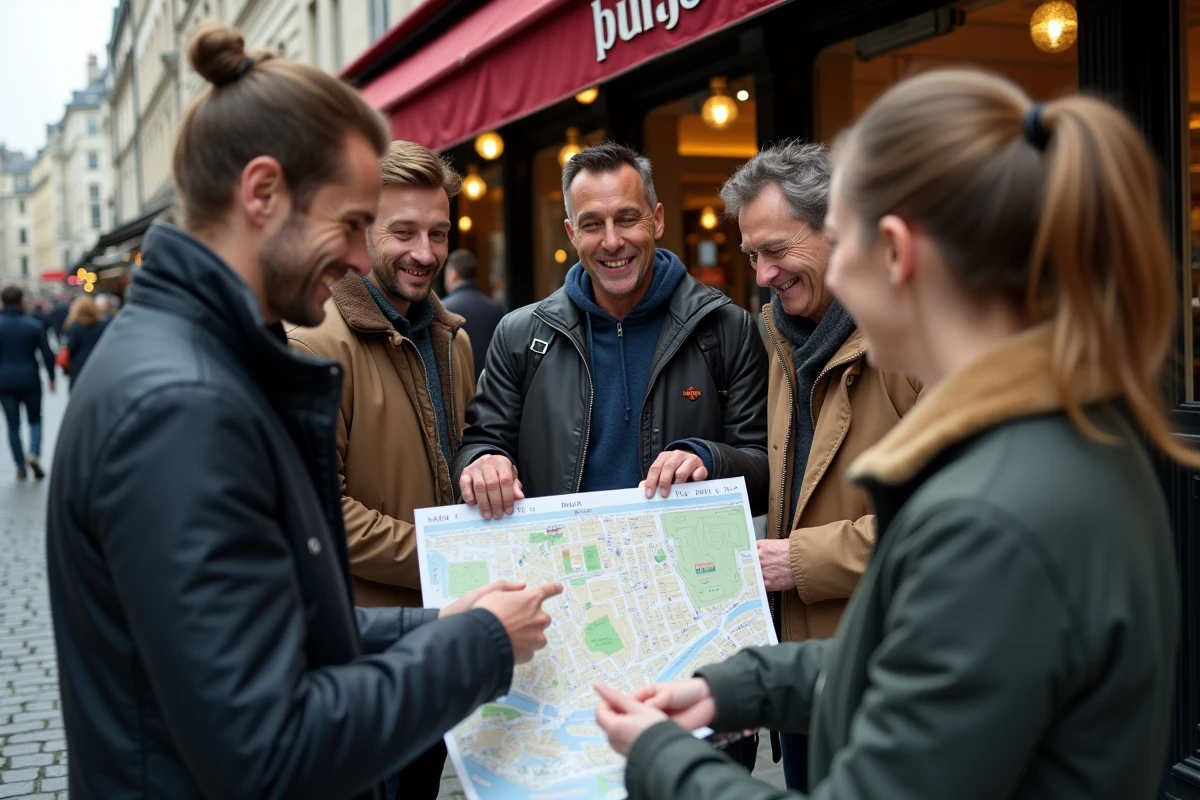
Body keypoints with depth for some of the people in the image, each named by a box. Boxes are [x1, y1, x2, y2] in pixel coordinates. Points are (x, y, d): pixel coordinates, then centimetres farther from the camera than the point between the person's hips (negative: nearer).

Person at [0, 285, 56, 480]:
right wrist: (51, 378, 9)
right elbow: (47, 354, -2)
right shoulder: (34, 325, -4)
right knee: (35, 420, 13)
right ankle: (34, 454, -10)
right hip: (30, 380, 0)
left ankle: (21, 466, 11)